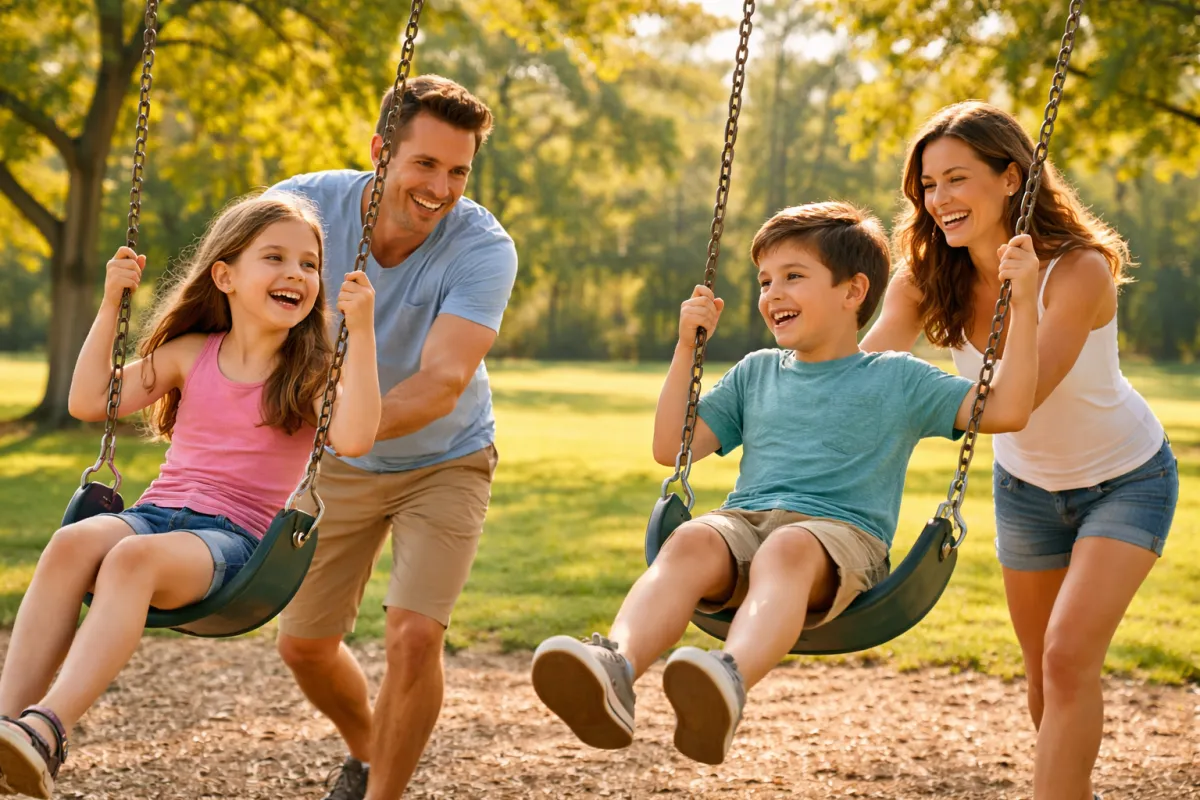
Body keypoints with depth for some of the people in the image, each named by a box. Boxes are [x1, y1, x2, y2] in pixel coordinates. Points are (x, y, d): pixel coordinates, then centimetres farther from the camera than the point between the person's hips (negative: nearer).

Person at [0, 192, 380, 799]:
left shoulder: (313, 374, 6)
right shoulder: (190, 354, 16)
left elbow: (353, 439, -15)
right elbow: (89, 402, 17)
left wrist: (361, 332, -18)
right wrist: (111, 304, 12)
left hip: (233, 537, -3)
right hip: (157, 513, 4)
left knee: (135, 557, -36)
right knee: (71, 543, -31)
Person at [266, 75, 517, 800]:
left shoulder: (484, 249, -29)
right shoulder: (302, 207, -21)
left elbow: (442, 381, -40)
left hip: (444, 462, -3)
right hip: (338, 466, 3)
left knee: (414, 635, -18)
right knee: (304, 644, 10)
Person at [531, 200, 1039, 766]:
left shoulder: (896, 380, 17)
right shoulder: (756, 373, 28)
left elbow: (1006, 410, 8)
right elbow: (670, 448, 26)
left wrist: (1023, 305, 2)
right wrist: (687, 345, 21)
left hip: (840, 533, -3)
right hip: (742, 521, 3)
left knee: (787, 550, -40)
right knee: (691, 540, -33)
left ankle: (732, 680, -69)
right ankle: (614, 666, -60)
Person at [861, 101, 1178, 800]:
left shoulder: (1080, 270, -32)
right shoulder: (928, 280, -16)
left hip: (1126, 480, -5)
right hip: (1028, 482, 5)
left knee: (1069, 658, -20)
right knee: (1047, 675, 14)